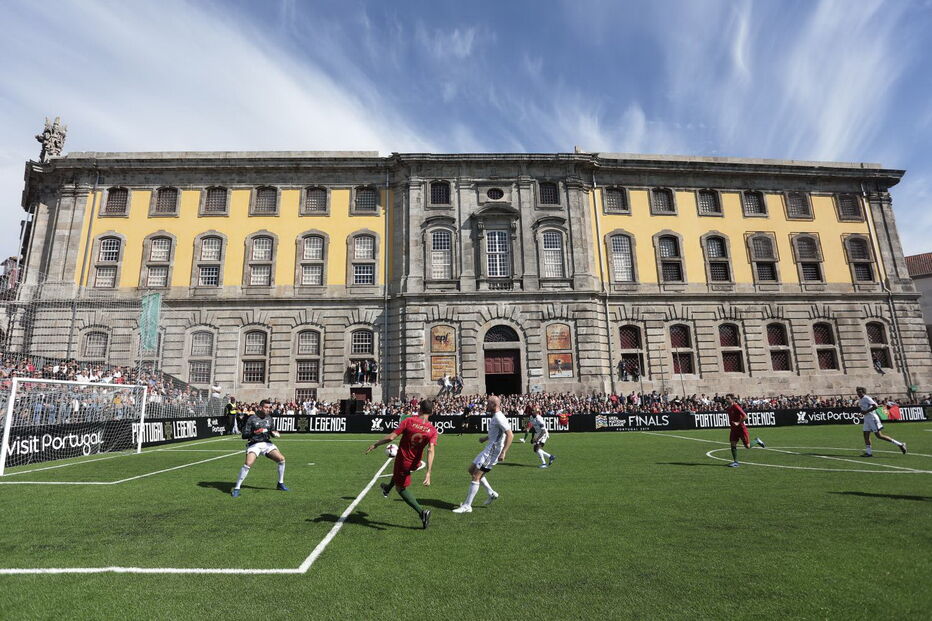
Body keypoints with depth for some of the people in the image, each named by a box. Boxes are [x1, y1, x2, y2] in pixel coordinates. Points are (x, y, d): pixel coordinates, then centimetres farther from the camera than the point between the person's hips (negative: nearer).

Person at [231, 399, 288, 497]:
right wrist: (254, 432, -26)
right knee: (248, 464, -26)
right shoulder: (252, 419, -7)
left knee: (281, 459, -6)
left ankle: (280, 484, 11)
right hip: (254, 444, -5)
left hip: (267, 443, 5)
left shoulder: (269, 419, 9)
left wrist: (274, 433, -5)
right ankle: (236, 488, -8)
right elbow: (244, 435, -9)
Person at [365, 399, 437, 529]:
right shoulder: (433, 430, -14)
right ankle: (388, 488, 60)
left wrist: (375, 445, -6)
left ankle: (421, 511, 0)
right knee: (397, 470, 36)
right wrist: (428, 473, -24)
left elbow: (391, 437, -20)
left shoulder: (409, 421, -20)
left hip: (403, 460, -4)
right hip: (415, 463, 4)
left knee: (401, 488, 14)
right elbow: (431, 451, -23)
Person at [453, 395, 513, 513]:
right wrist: (485, 438, 20)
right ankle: (491, 493, 23)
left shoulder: (499, 417, -18)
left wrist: (503, 453, -29)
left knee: (475, 476, -8)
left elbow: (510, 435, -25)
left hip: (492, 450, -11)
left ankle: (467, 506, 1)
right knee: (472, 469, 18)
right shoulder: (495, 417, 13)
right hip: (489, 448, 11)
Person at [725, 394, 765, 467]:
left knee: (747, 446, 1)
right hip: (734, 428, 7)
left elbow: (745, 416, -23)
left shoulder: (736, 407, -19)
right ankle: (735, 462, 2)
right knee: (733, 444, -4)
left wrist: (738, 423, -25)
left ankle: (757, 441, 30)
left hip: (741, 428, -6)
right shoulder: (728, 409, 6)